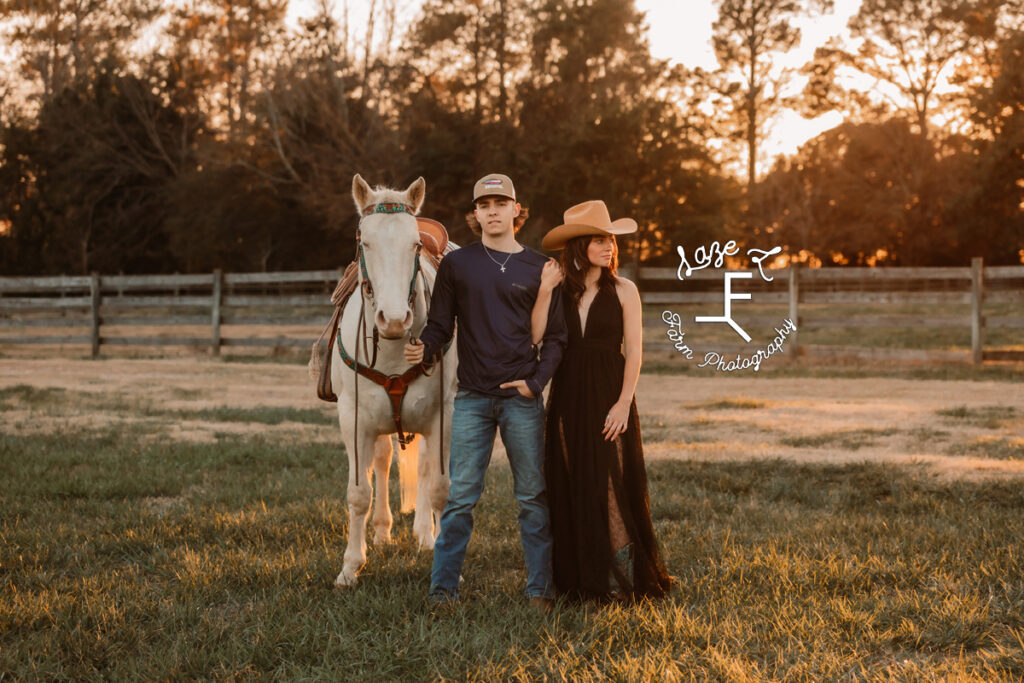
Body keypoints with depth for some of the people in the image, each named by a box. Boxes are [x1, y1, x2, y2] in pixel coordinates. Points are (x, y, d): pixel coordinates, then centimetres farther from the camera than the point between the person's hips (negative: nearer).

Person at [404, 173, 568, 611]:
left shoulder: (537, 269, 5)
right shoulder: (456, 264, 5)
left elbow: (556, 336, 7)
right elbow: (441, 325, 6)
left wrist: (537, 380, -6)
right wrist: (423, 348, -15)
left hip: (521, 397, 0)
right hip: (472, 398, 0)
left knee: (532, 496, 5)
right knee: (460, 496, 0)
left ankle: (540, 589, 14)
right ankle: (442, 587, 8)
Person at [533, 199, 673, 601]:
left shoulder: (623, 291, 0)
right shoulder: (560, 291, 5)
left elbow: (633, 353, -3)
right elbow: (535, 338, -8)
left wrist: (623, 404, -13)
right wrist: (544, 291, -15)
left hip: (609, 398, -2)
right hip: (567, 399, 2)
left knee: (611, 488, -3)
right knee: (569, 489, 6)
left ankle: (620, 580, 6)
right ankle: (578, 580, 16)